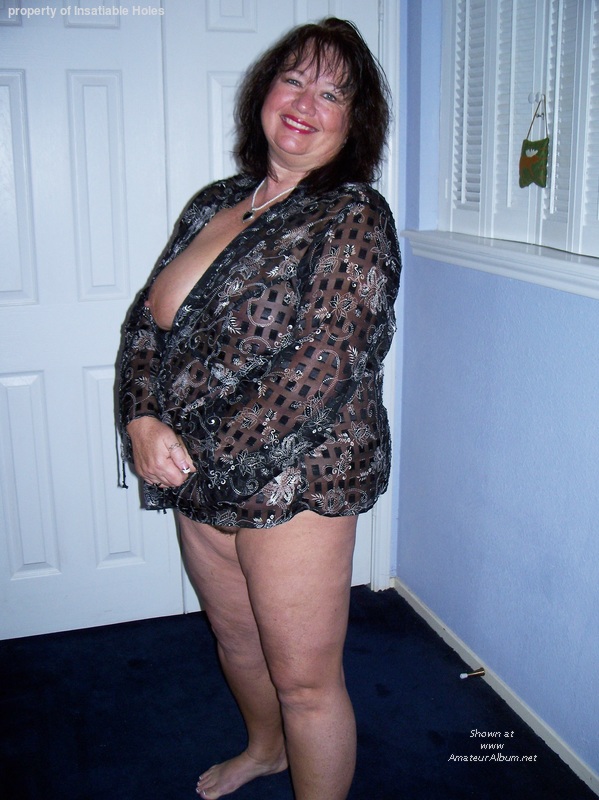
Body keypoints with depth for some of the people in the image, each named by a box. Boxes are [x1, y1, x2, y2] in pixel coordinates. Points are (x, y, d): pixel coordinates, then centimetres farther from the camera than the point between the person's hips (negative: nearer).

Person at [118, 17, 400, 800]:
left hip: (296, 479, -7)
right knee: (237, 637, 27)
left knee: (305, 679, 7)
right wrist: (144, 420, -12)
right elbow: (147, 317, 6)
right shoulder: (214, 203, 7)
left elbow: (324, 369, -22)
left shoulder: (354, 217, -13)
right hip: (198, 475, 7)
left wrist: (208, 458, -19)